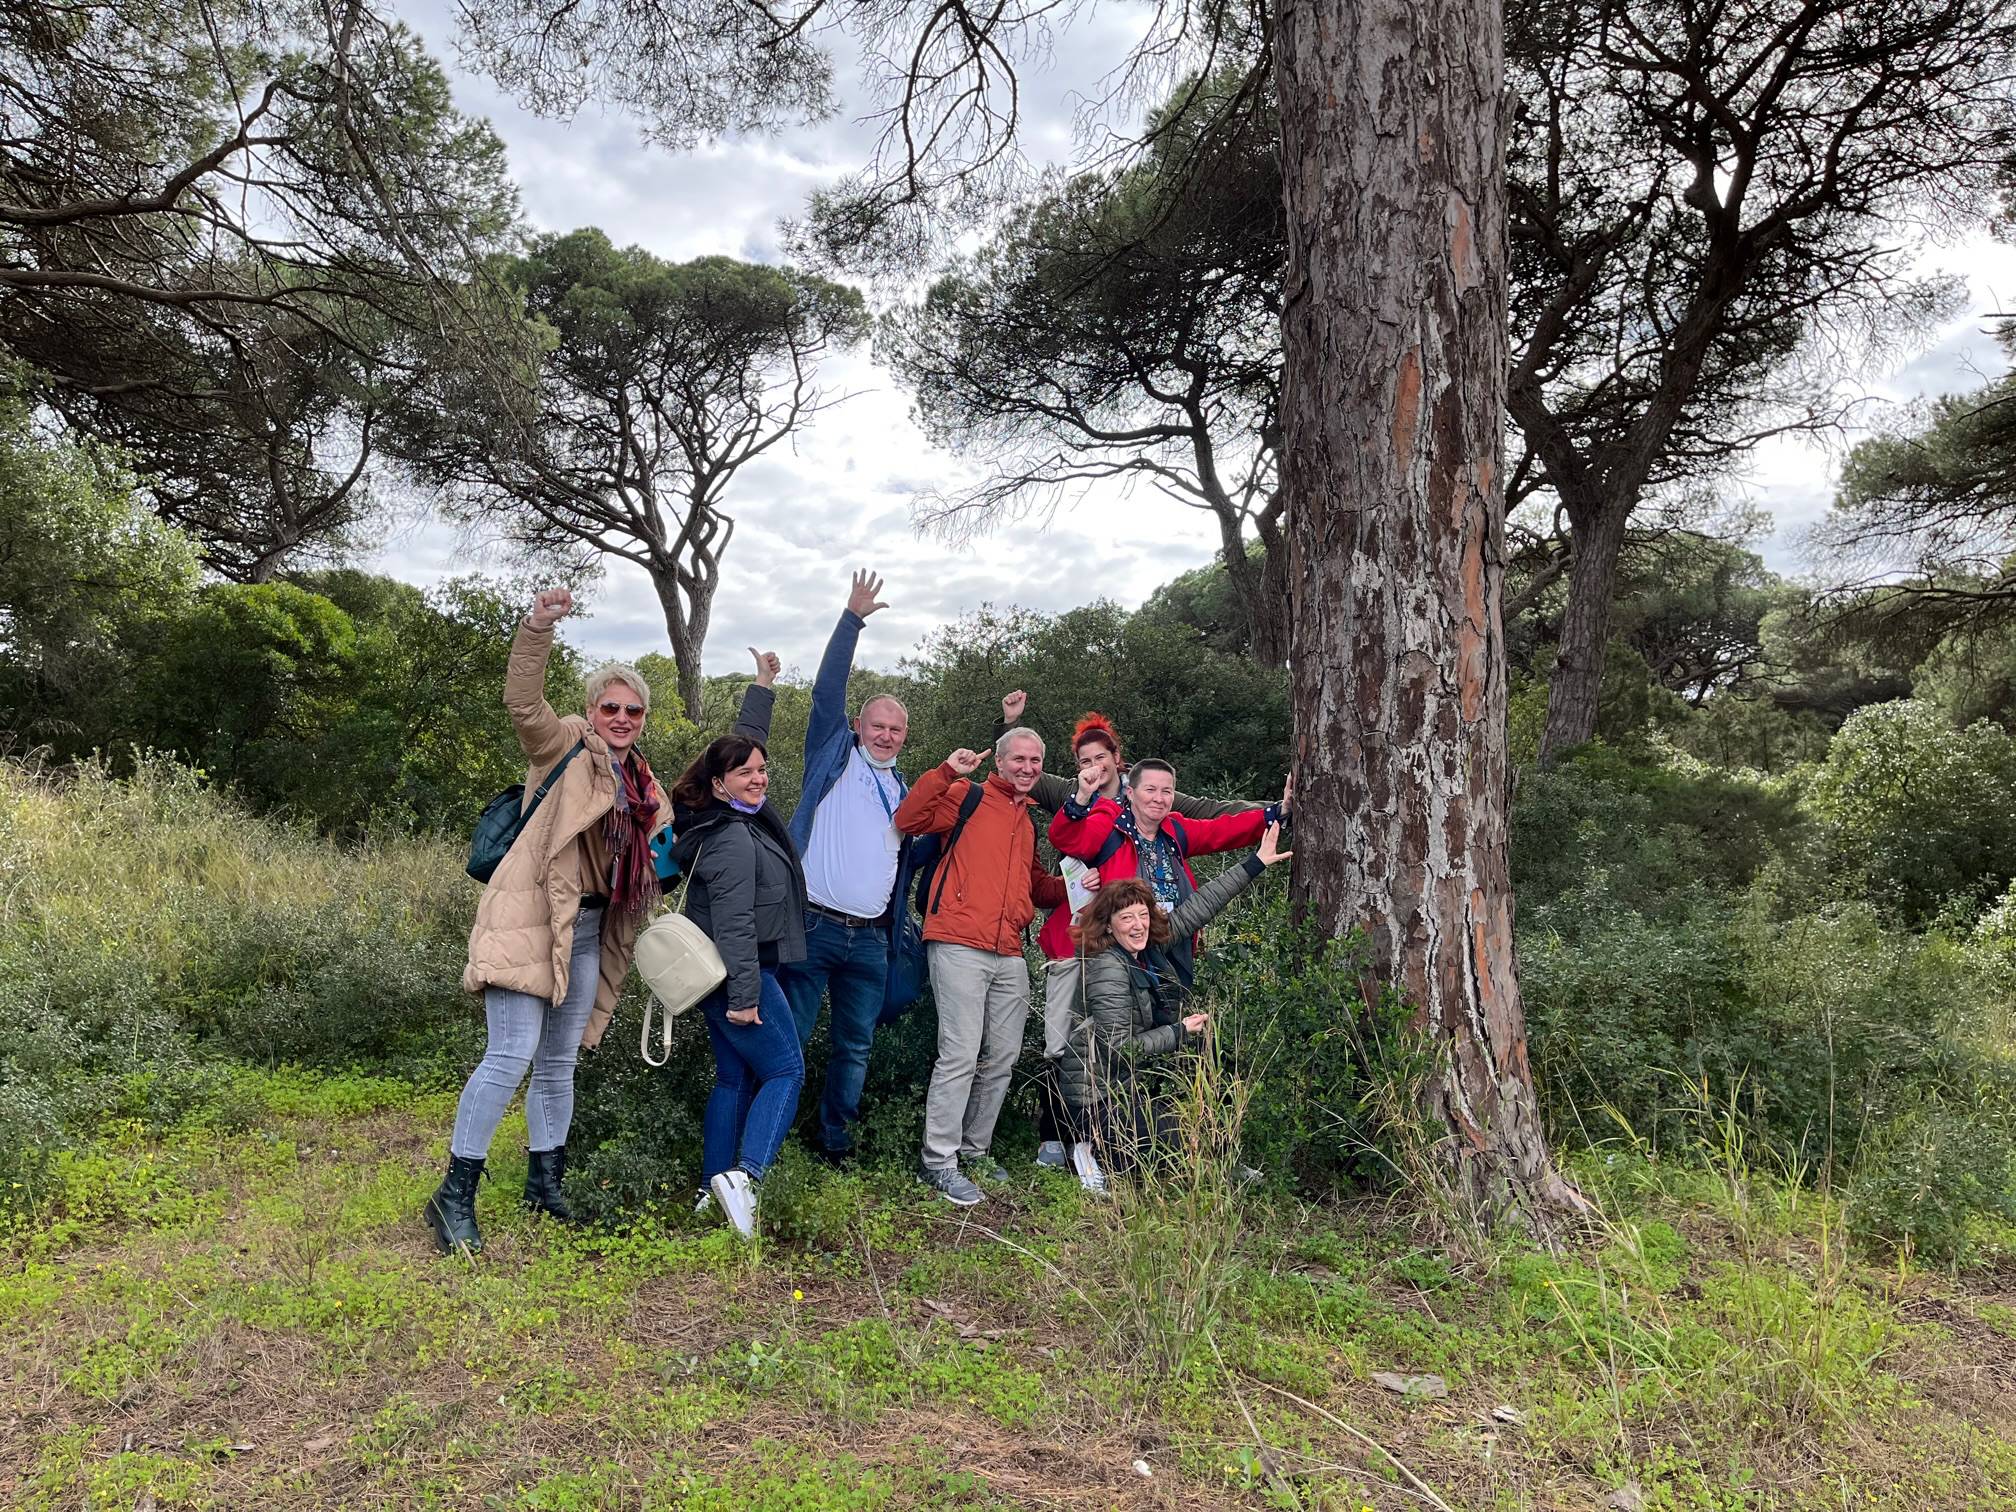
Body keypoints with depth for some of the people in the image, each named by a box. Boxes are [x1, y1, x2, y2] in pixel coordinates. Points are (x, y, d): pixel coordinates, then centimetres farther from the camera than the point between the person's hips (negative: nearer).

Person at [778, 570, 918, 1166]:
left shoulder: (905, 791, 19)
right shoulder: (835, 757, 7)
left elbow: (918, 853, 23)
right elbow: (828, 689, -3)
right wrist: (852, 619, -8)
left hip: (870, 939, 5)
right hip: (814, 927, -4)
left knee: (855, 1047, 10)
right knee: (789, 1038, -1)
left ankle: (836, 1142, 23)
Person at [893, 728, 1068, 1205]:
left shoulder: (1031, 821, 22)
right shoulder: (968, 797, 1)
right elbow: (908, 820, -11)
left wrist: (1070, 887, 11)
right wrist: (946, 772, -16)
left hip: (1009, 956, 7)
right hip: (960, 947, -7)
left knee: (1002, 1057, 11)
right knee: (960, 1054, -9)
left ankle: (975, 1151, 26)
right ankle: (939, 1163, 0)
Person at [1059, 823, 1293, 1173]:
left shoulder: (1147, 948, 2)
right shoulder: (1107, 968, -21)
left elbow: (1197, 907, 3)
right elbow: (1120, 1048, -23)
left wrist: (1256, 862, 3)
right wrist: (1181, 1031, -14)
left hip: (1131, 1087, 9)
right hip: (1102, 1099, -9)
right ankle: (1095, 1154, 2)